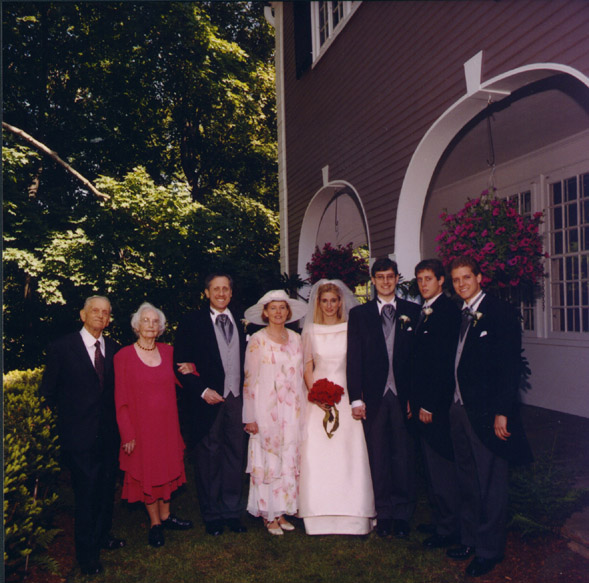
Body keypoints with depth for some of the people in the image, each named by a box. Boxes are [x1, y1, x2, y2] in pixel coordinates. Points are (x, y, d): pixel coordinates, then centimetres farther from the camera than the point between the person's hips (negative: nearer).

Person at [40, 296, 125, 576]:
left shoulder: (114, 349, 5)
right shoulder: (62, 347, -6)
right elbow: (48, 390, 0)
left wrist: (118, 422, 3)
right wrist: (62, 420, -1)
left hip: (109, 434, 4)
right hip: (79, 434, -4)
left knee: (107, 487, 16)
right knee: (86, 492, 3)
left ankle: (102, 535, 38)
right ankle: (87, 553, 21)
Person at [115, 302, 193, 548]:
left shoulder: (168, 351, 2)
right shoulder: (124, 356, -9)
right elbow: (121, 401, -9)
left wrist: (189, 370, -5)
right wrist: (127, 434, -12)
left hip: (167, 425, 4)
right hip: (141, 426, -3)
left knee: (167, 470, 16)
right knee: (146, 474, 10)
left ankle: (165, 515, 36)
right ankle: (155, 523, 28)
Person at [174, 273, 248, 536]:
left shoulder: (241, 321, 10)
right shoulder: (192, 322, 0)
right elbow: (181, 364, -3)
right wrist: (202, 391, -12)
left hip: (237, 398, 3)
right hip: (208, 399, -3)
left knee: (236, 455, 8)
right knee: (208, 457, 7)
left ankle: (232, 512, 24)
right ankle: (212, 516, 22)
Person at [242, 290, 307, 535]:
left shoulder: (296, 339, 8)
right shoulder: (257, 341, -5)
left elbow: (301, 375, 12)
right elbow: (250, 379, -6)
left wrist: (303, 409, 8)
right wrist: (250, 417, -10)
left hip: (292, 411, 4)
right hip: (266, 409, -4)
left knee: (289, 459, 7)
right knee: (268, 460, 2)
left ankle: (282, 511, 19)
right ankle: (269, 516, 14)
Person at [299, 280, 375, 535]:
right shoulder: (310, 331, 9)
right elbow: (307, 368, 7)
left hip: (346, 396, -1)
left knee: (349, 453, -3)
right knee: (317, 454, -3)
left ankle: (352, 515, 7)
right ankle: (320, 515, 7)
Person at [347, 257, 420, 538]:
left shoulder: (413, 312, 6)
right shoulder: (359, 314, 6)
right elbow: (354, 358, 2)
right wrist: (356, 398, -5)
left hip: (404, 395, 0)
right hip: (374, 396, 1)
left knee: (405, 455, 6)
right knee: (378, 457, 9)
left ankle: (402, 514, 21)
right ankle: (384, 513, 23)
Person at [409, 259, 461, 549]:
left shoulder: (447, 310, -13)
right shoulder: (423, 312, 15)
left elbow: (444, 362, -18)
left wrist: (429, 404, -17)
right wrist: (414, 399, 12)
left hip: (437, 402, -9)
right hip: (422, 401, 9)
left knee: (441, 467, 0)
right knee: (432, 467, 17)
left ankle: (447, 530, 14)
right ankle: (440, 519, 30)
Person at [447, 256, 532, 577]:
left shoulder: (500, 312, -9)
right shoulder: (459, 315, 12)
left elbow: (511, 365, -14)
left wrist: (502, 412, -17)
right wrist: (452, 402, 7)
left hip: (487, 411, -7)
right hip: (459, 409, 7)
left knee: (491, 484, 6)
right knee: (467, 481, 17)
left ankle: (489, 550, 21)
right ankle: (470, 540, 32)